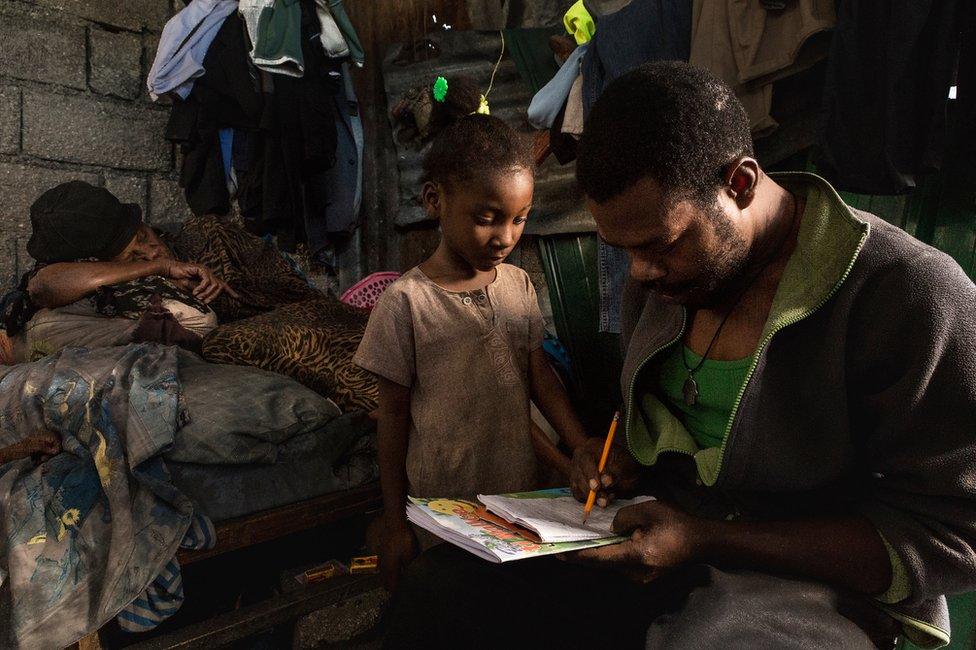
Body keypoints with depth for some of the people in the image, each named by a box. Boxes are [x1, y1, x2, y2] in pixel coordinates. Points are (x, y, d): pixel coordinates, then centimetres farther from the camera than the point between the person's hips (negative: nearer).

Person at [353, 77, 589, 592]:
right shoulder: (406, 302, -15)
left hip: (519, 492, 4)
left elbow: (541, 378, 3)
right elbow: (394, 416, -8)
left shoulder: (518, 285, -2)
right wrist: (395, 525, -3)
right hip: (444, 508, -4)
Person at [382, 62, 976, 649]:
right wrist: (625, 459, -4)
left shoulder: (914, 297, -19)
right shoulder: (660, 275, 3)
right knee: (439, 583, -9)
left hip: (814, 585, -5)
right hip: (658, 540, 6)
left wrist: (708, 539, -23)